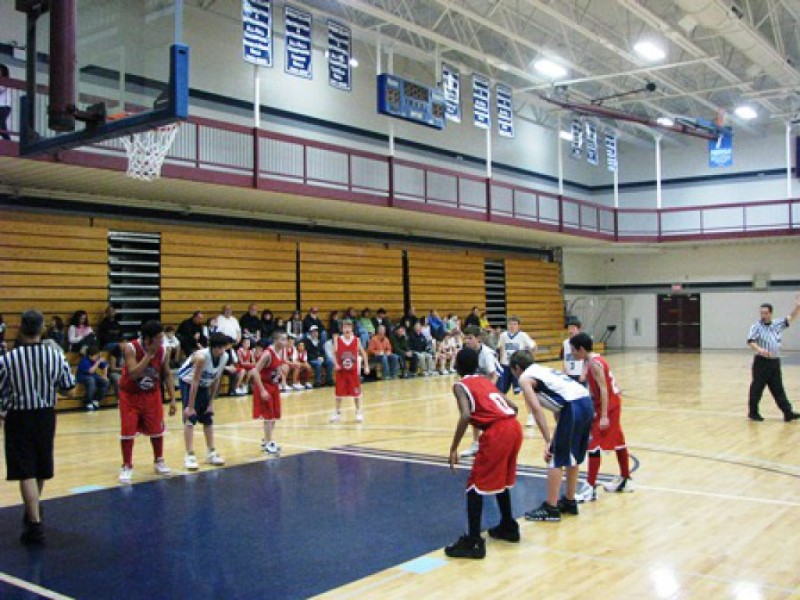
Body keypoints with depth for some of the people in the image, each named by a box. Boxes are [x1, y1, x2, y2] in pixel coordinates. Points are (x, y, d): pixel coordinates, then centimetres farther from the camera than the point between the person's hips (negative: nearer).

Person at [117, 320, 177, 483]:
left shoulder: (162, 351, -13)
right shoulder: (130, 348, -25)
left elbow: (167, 375, -1)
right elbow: (133, 374, -36)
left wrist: (172, 399, -4)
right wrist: (149, 354, -36)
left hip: (152, 394, 4)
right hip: (130, 395, -3)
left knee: (157, 429, 8)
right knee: (128, 431, -6)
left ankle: (159, 461, 28)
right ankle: (127, 466, 10)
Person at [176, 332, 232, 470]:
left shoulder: (225, 357, -15)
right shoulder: (201, 356, -34)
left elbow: (216, 380, -4)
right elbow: (195, 382, -30)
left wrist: (211, 403, -3)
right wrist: (190, 406, -26)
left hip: (203, 385, 7)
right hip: (188, 382, -7)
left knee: (208, 419, 9)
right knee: (190, 419, -14)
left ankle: (211, 453, 18)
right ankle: (190, 456, -12)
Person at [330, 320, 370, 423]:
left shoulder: (356, 340, -4)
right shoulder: (337, 340, -5)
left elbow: (363, 353, 6)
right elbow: (334, 353, 3)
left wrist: (366, 366, 2)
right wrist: (336, 364, -13)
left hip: (353, 370, 0)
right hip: (341, 371, 0)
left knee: (356, 392, 3)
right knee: (339, 392, 6)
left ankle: (359, 412, 17)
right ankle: (337, 412, 19)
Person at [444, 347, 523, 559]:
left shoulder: (460, 386, 4)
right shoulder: (485, 381, 25)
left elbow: (466, 416, -14)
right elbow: (513, 407, 22)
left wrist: (453, 449, -10)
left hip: (496, 432, -7)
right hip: (514, 427, 7)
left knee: (476, 486, 2)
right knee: (501, 480, 27)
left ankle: (473, 542, 0)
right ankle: (508, 527, 39)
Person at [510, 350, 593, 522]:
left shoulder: (525, 378, 5)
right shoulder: (543, 371, 29)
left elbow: (537, 410, -7)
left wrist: (548, 441, -7)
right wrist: (557, 438, 24)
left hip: (573, 406, -8)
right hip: (586, 401, 8)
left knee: (556, 460, 2)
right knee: (573, 457, 21)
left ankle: (551, 508, 7)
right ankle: (569, 502, 32)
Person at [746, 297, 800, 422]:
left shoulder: (777, 324, 11)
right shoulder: (757, 326, -6)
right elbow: (750, 341, -15)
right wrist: (759, 349, -33)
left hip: (775, 362, 5)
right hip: (761, 362, -5)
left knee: (778, 389, 9)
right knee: (757, 388, 1)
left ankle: (788, 413, 11)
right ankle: (753, 412, 11)